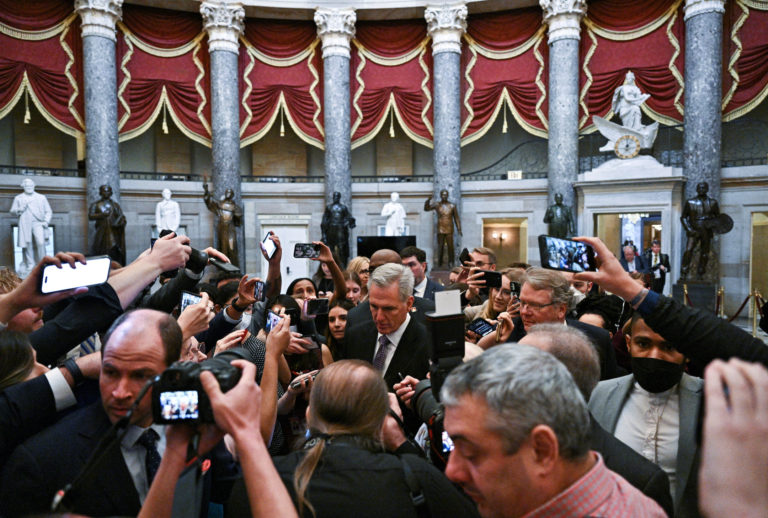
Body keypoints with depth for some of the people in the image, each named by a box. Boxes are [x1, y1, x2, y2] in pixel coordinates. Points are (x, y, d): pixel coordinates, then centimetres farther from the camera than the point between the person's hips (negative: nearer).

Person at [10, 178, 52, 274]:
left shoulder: (41, 197, 17)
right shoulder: (18, 198, 17)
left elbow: (48, 211, 16)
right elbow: (12, 211, 16)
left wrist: (46, 221, -1)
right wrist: (20, 209, -6)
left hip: (38, 223, -1)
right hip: (25, 225, 1)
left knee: (41, 243, -19)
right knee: (27, 246, -1)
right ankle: (30, 267, 7)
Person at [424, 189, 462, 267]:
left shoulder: (452, 206, 5)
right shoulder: (437, 205, 5)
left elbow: (456, 218, 7)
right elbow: (426, 209, -5)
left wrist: (459, 229, 1)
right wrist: (428, 200, -21)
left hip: (449, 230, 0)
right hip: (440, 230, 0)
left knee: (450, 246, -1)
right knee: (440, 247, 1)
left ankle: (450, 262, 7)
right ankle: (439, 263, 7)